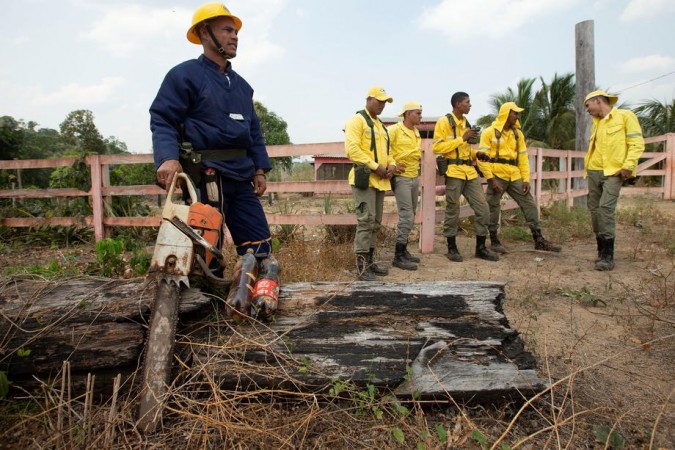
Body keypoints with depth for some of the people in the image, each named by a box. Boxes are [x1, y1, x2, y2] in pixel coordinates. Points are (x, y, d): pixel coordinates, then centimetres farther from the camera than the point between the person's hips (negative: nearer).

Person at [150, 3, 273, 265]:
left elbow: (254, 130, 24)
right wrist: (168, 157, -24)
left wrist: (260, 168, 14)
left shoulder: (241, 85, 23)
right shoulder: (185, 74, 0)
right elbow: (162, 120, -7)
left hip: (241, 176, 7)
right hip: (204, 174, -7)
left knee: (260, 246, 5)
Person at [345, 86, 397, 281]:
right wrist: (375, 166, -18)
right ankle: (362, 264, -7)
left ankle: (369, 260, 18)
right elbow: (352, 149, -17)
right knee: (366, 220, -12)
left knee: (375, 222, 10)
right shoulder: (357, 120, -5)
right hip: (364, 178, -9)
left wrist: (391, 164, 5)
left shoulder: (380, 125, 23)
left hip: (380, 180, 9)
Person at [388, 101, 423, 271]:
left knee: (410, 216, 12)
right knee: (406, 216, -12)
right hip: (401, 178, -9)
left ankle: (403, 250, 22)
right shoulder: (394, 130, -11)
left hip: (415, 177, 9)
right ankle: (398, 256, -6)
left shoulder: (416, 132, 15)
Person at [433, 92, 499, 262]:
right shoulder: (444, 122, -6)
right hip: (454, 171, -7)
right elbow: (437, 147, -16)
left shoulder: (466, 123, 19)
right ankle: (452, 248, 14)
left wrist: (477, 153, 8)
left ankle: (480, 248, 14)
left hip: (470, 171, 7)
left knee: (483, 208, 4)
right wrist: (462, 138, -17)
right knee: (452, 211, 1)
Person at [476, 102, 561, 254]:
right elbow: (482, 157, -9)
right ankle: (494, 241, 14)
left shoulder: (518, 133, 14)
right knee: (493, 208, 1)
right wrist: (490, 179, -15)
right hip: (497, 176, -5)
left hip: (514, 176, 6)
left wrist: (526, 179, 4)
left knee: (529, 204, 2)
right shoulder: (489, 132, -4)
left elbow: (523, 157, 13)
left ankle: (539, 240, 8)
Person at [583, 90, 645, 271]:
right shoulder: (596, 123, 18)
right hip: (594, 172, 7)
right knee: (595, 209, 5)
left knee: (606, 207, -18)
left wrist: (628, 166, -18)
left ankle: (608, 256, -14)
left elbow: (637, 143, -8)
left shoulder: (625, 116, -2)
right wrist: (587, 166, 13)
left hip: (614, 172, -7)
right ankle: (602, 251, 15)